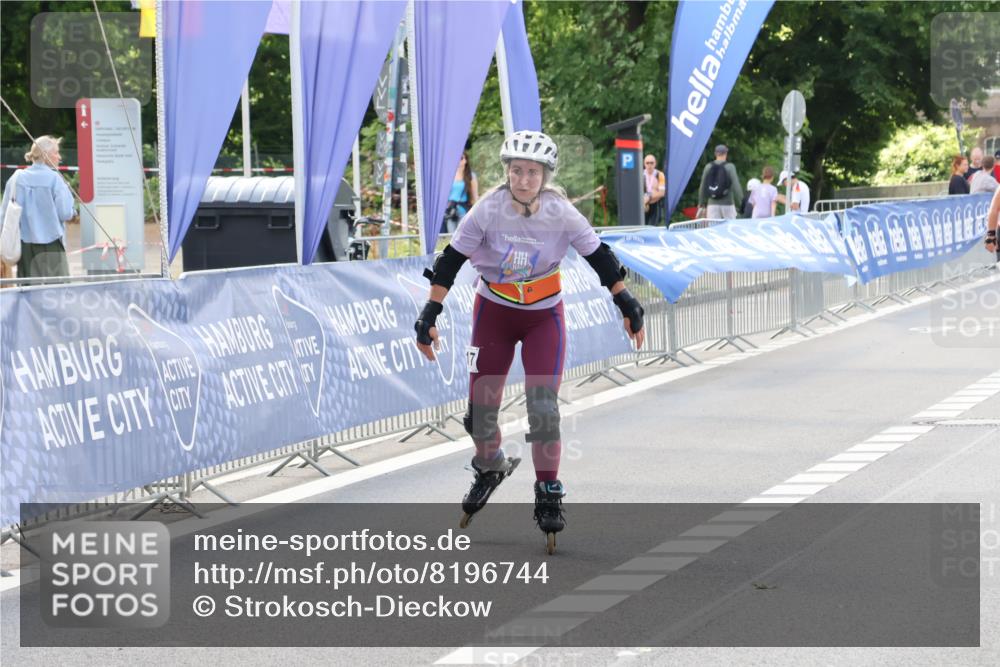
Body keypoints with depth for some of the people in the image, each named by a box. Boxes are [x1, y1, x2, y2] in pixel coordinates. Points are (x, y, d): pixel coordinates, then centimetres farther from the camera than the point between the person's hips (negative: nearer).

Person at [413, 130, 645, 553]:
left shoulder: (562, 213, -18)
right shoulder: (488, 210, -19)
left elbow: (598, 256, -5)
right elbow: (452, 260, -13)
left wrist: (627, 305, -2)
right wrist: (430, 313, -15)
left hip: (544, 316, -1)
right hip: (494, 313, 1)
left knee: (543, 407, -14)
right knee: (480, 408, 3)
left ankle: (548, 494, 1)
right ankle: (490, 469, 33)